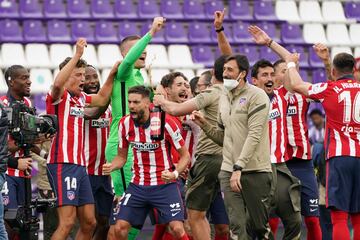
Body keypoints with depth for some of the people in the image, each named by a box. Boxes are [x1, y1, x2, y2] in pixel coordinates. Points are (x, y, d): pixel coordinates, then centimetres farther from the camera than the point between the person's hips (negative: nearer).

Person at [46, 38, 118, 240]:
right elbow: (58, 84, -28)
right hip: (63, 164, -9)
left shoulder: (81, 98, 15)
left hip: (80, 165, 9)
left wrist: (112, 74, 18)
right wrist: (77, 55, -30)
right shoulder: (59, 96, -7)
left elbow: (101, 99, 29)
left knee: (89, 223, 8)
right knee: (67, 222, -17)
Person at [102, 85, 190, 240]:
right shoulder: (125, 124, -2)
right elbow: (122, 156, 11)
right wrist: (111, 166, -11)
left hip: (165, 185, -4)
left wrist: (175, 173, -24)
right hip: (138, 185, 4)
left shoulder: (165, 123, -15)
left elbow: (185, 155, -6)